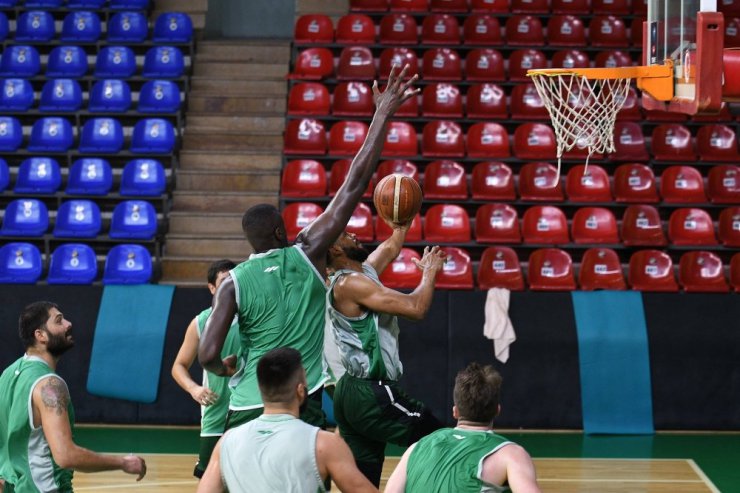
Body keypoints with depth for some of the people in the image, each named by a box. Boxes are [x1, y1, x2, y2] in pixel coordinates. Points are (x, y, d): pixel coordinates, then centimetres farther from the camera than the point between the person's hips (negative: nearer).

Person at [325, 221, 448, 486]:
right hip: (372, 395, -10)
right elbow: (416, 308, -21)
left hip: (352, 392, 10)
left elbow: (390, 248, 32)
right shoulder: (349, 283, -16)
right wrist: (430, 272, -5)